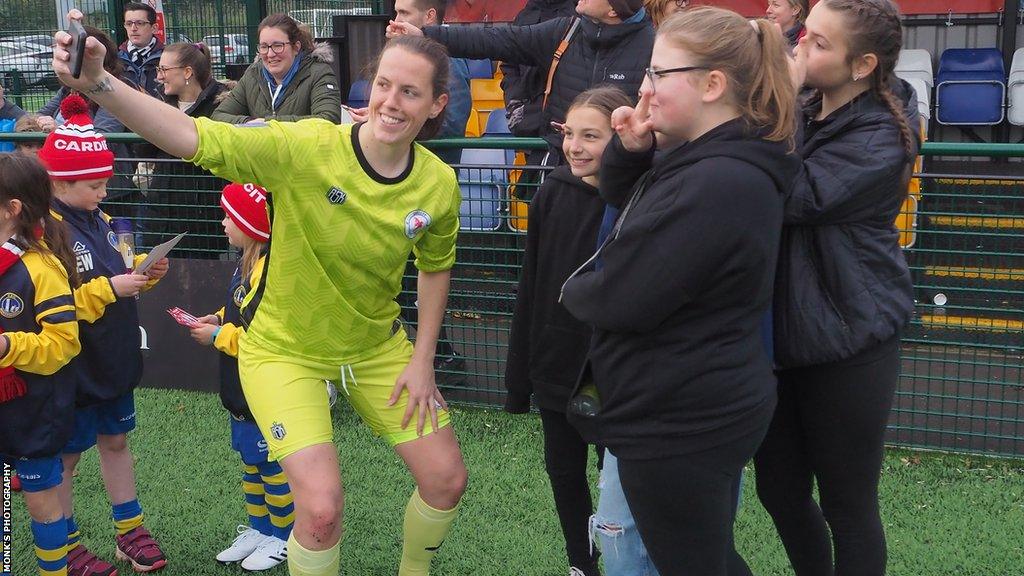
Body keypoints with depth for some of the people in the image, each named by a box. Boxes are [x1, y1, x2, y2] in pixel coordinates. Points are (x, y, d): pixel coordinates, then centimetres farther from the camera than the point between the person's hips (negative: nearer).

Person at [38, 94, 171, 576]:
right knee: (65, 455, 8)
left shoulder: (98, 220, 6)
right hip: (73, 368, -7)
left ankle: (129, 529, 31)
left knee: (116, 441, 18)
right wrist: (108, 288, -28)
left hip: (114, 359, 8)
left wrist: (142, 271, 0)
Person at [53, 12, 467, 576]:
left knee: (447, 479, 10)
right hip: (284, 352, -4)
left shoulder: (438, 184, -13)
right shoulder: (305, 148, -27)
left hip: (378, 348, 5)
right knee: (322, 508, -17)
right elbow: (193, 138, -38)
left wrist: (423, 360, 3)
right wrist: (98, 83, -53)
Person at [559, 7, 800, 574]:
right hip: (704, 408, 10)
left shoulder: (718, 184, -27)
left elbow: (622, 299, -26)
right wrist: (631, 149, 1)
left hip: (679, 420, -10)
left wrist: (572, 289, -4)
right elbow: (621, 203, 23)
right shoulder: (710, 161, 7)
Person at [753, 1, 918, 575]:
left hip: (848, 344, -7)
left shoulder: (881, 140, -14)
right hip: (783, 333, 7)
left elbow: (794, 199, -26)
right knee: (779, 491, 15)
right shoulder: (801, 114, 6)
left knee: (847, 504, 6)